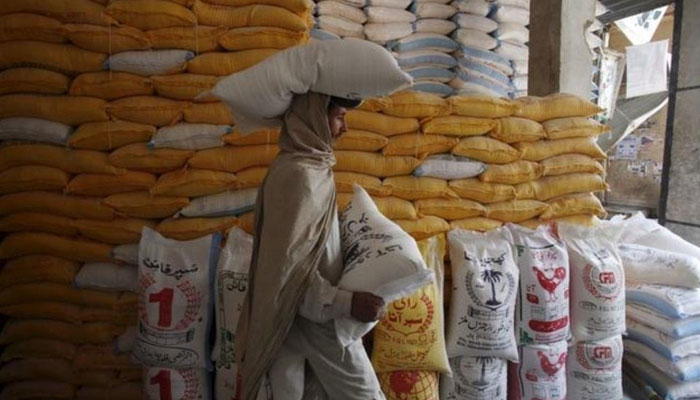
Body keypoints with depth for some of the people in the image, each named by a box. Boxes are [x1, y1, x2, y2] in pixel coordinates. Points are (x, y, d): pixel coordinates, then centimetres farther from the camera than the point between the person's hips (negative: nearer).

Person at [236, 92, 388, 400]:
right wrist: (346, 303, -25)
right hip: (315, 317, -9)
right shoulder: (299, 174, -23)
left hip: (308, 311, 9)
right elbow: (287, 267, -25)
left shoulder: (308, 165, 7)